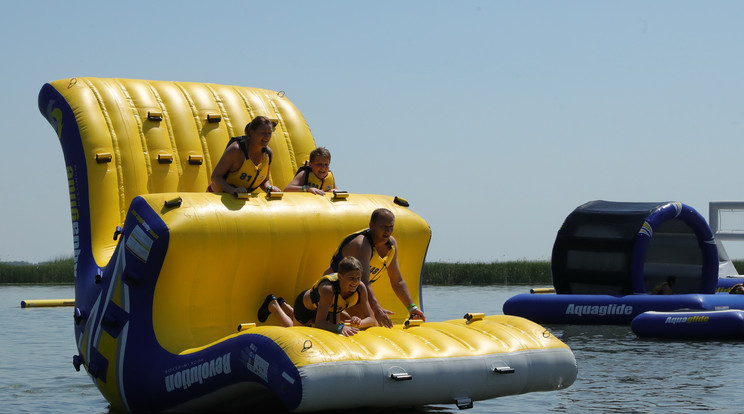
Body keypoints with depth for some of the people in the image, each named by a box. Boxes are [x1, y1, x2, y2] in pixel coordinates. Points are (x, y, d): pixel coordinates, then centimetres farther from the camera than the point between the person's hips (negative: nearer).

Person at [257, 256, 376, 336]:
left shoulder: (360, 288, -33)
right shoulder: (328, 289, -48)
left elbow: (371, 320, -29)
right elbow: (319, 323, -49)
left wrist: (359, 322, -52)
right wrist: (340, 327, -66)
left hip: (331, 308, 5)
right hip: (306, 305, -5)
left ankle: (283, 305, 48)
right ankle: (273, 305, 42)